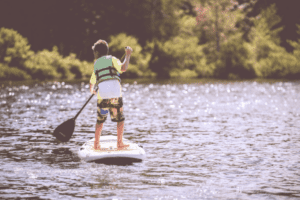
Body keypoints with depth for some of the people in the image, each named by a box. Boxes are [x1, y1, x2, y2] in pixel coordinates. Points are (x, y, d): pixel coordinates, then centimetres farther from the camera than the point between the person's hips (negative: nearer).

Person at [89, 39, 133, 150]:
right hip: (115, 94, -3)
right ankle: (120, 143, 5)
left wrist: (92, 90, 50)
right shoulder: (112, 59, 7)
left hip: (102, 94, 3)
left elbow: (92, 82, 28)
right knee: (120, 119, 8)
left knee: (100, 120, 15)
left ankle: (96, 144, 16)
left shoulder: (96, 64, 18)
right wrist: (128, 55, 0)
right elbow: (123, 68, -12)